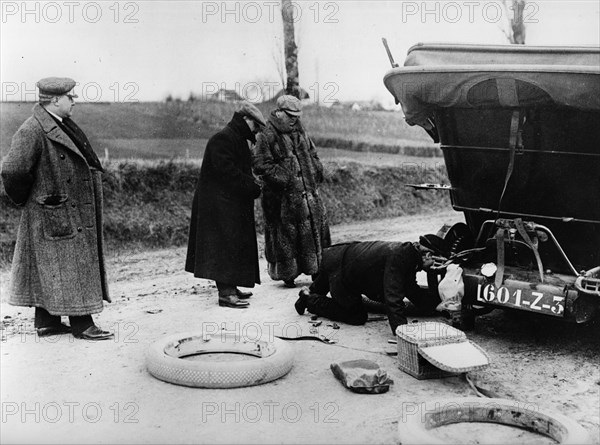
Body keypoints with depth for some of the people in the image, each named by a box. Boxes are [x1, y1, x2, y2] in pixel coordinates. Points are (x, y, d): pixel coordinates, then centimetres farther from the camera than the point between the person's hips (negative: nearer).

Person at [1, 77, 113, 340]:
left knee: (48, 269, 14)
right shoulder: (31, 131, -19)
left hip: (73, 213, 9)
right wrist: (24, 198, -10)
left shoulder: (63, 126, 10)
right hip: (53, 215, -9)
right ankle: (81, 324, 5)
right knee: (68, 266, -3)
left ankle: (47, 322, 23)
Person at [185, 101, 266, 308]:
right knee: (225, 245, -11)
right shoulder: (223, 139, -15)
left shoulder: (238, 140, 19)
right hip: (219, 204, -11)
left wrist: (253, 183, 2)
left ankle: (229, 287, 21)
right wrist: (252, 185, -20)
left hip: (233, 204, 11)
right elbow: (226, 171, -24)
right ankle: (226, 293, -10)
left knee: (234, 244, 13)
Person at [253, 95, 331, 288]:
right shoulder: (267, 137, -8)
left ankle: (316, 270, 18)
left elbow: (313, 155, 25)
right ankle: (287, 274, 11)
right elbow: (261, 165, -13)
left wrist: (316, 175, 11)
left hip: (308, 192, 7)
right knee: (285, 235, 0)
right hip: (283, 197, -6)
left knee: (314, 229, 8)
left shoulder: (300, 133, 14)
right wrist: (284, 179, -20)